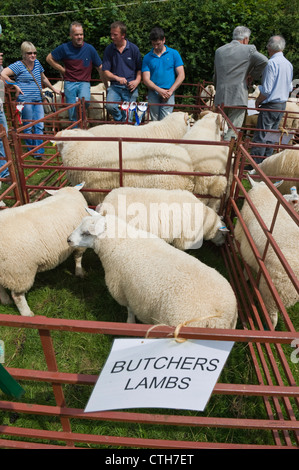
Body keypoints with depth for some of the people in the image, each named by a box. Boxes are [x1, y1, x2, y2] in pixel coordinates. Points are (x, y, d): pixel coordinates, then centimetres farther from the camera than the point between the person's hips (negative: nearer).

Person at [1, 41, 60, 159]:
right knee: (28, 127, 1)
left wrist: (53, 89, 34)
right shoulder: (18, 65, -5)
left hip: (38, 100, 6)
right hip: (25, 100, -6)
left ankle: (39, 152, 2)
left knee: (40, 126, -1)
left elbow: (43, 78, 29)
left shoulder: (37, 63, 15)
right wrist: (15, 86, -10)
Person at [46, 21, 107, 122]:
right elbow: (49, 58, 13)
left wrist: (106, 86, 6)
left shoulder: (90, 49, 1)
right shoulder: (65, 48, 2)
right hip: (70, 83, 1)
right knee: (72, 115, -2)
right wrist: (62, 69, 6)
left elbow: (100, 68, 7)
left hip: (84, 83, -1)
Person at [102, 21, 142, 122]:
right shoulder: (108, 50, 6)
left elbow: (139, 69, 12)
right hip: (115, 86, 0)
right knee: (110, 106, -25)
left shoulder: (134, 48, 6)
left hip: (130, 87, 0)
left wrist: (137, 81, -8)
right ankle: (120, 122, 2)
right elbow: (106, 72, 2)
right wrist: (117, 78, -16)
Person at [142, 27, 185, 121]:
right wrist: (159, 90, -12)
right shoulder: (147, 57, 12)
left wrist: (170, 91, -9)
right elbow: (146, 79, 3)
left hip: (168, 93, -2)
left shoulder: (174, 54, 9)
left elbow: (181, 75, 4)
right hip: (153, 93, 2)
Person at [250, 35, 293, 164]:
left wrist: (258, 101, -2)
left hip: (270, 106, -9)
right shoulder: (289, 64, 12)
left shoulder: (272, 63, -14)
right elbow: (289, 88, 17)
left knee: (260, 137, -6)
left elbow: (266, 90, -18)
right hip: (282, 105, 9)